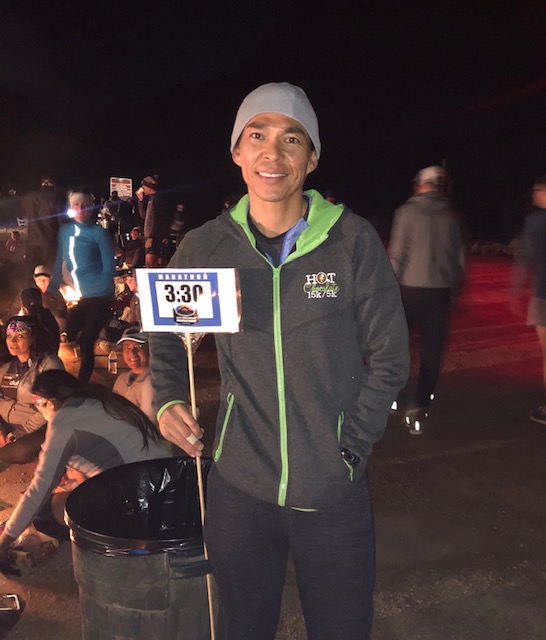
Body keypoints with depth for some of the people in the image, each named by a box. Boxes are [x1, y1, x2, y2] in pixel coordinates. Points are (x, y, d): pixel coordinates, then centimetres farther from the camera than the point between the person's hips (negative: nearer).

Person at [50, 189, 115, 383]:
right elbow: (60, 263, 16)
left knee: (86, 343, -2)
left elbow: (109, 266, -8)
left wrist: (103, 293, -12)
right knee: (67, 339, 3)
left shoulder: (99, 232, -7)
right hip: (77, 297, 5)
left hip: (98, 296, -5)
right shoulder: (64, 231, 9)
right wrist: (51, 290, 13)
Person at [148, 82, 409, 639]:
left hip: (334, 493, -1)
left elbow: (389, 357, -3)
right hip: (239, 488, 2)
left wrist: (350, 447, -6)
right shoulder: (204, 247, -4)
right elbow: (167, 337, 12)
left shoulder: (353, 241, -9)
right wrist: (166, 400, -5)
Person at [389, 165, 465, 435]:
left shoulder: (408, 211, -3)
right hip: (441, 291, 3)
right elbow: (460, 258, 11)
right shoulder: (449, 216, 9)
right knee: (432, 352, 7)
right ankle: (419, 409, 4)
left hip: (411, 289, -3)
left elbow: (397, 254, -9)